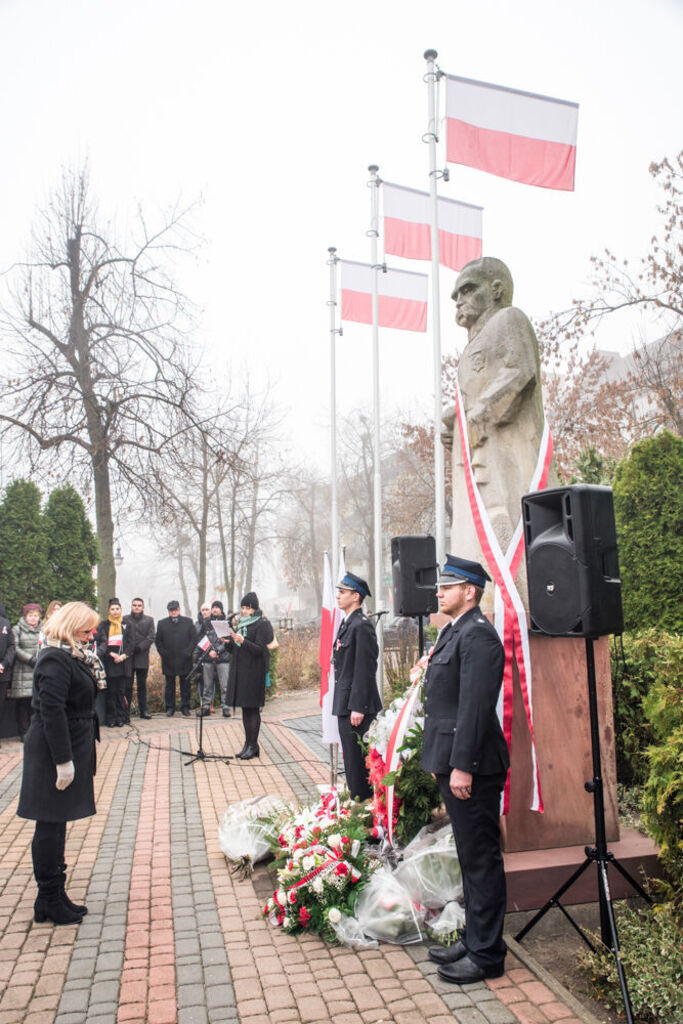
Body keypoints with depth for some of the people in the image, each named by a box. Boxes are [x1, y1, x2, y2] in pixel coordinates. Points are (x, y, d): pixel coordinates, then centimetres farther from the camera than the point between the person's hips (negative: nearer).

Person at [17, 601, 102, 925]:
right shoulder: (55, 659, -20)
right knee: (49, 825, 1)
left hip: (68, 748, 10)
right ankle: (49, 901, 13)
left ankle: (54, 895, 27)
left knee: (55, 823, 17)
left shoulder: (72, 656, 11)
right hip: (52, 753, -10)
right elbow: (52, 712, -24)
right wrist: (63, 761, -24)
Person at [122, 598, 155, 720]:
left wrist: (138, 648, -11)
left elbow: (151, 638, 1)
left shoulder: (149, 620, 9)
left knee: (142, 685, 7)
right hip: (128, 658, -1)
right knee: (127, 685, 0)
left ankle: (143, 710, 13)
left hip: (142, 657, 1)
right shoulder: (125, 619, 6)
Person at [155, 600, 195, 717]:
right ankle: (170, 708, 14)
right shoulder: (162, 623, 8)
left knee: (185, 685, 5)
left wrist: (188, 652, -7)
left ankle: (185, 707, 13)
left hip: (184, 659, 0)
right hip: (169, 660, 0)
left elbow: (193, 639, 3)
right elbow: (158, 641, 7)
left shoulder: (188, 622, 6)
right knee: (169, 685, 7)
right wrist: (163, 653, -4)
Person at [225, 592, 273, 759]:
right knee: (245, 709, 10)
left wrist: (243, 642, -29)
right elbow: (234, 650, 15)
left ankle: (253, 745, 3)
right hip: (239, 670, 7)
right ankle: (248, 743, 17)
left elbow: (260, 649, -15)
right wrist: (229, 642, -5)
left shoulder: (261, 624, -7)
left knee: (253, 708, -3)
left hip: (254, 671, -7)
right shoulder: (240, 623, 14)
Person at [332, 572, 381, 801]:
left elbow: (366, 669, -21)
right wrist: (342, 704, 18)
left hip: (357, 706, -10)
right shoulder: (347, 624, 14)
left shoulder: (362, 626, -17)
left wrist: (358, 707, -22)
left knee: (358, 761, -2)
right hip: (346, 704, 10)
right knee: (351, 759, 18)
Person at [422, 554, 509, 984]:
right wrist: (440, 760, 19)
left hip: (472, 766, -10)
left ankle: (487, 955, 15)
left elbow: (475, 706, -23)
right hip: (454, 762, 10)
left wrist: (462, 766, -23)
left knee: (481, 858, 2)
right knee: (470, 856, 19)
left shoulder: (478, 635, -17)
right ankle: (474, 939, 33)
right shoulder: (453, 632, 14)